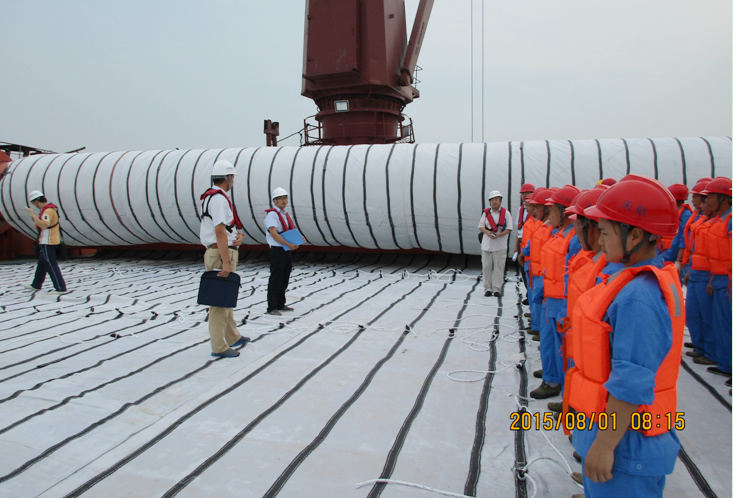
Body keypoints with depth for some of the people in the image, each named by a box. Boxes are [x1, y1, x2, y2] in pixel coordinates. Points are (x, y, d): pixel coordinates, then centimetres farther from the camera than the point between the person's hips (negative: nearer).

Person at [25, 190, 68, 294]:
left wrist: (33, 214, -30)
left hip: (48, 242, -10)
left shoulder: (48, 211, -20)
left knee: (51, 266, -7)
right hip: (50, 241, 10)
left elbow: (44, 225, -35)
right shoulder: (49, 208, 13)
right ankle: (36, 285, 35)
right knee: (42, 263, 21)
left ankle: (61, 288, -5)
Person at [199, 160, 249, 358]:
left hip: (218, 252, 11)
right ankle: (219, 347, 1)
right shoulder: (218, 198, -15)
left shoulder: (211, 197, 18)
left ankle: (232, 337, 32)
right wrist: (226, 262, -24)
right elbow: (220, 232, -22)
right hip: (221, 253, -11)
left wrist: (239, 235, -2)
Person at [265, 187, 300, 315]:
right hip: (277, 251, -8)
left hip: (287, 251, 9)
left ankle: (281, 304, 25)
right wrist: (289, 245, -26)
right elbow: (274, 234, -21)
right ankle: (272, 308, 1)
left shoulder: (286, 214, 16)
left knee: (284, 280, 14)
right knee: (275, 280, -6)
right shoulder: (272, 215, -11)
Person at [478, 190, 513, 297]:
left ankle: (497, 289, 6)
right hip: (486, 244, 2)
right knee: (486, 267, 3)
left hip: (500, 245, -2)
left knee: (498, 267, -2)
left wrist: (499, 234, -18)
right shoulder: (486, 212, 9)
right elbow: (481, 226, 9)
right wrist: (487, 232, -12)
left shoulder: (506, 213, 1)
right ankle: (487, 289, 12)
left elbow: (509, 229, -1)